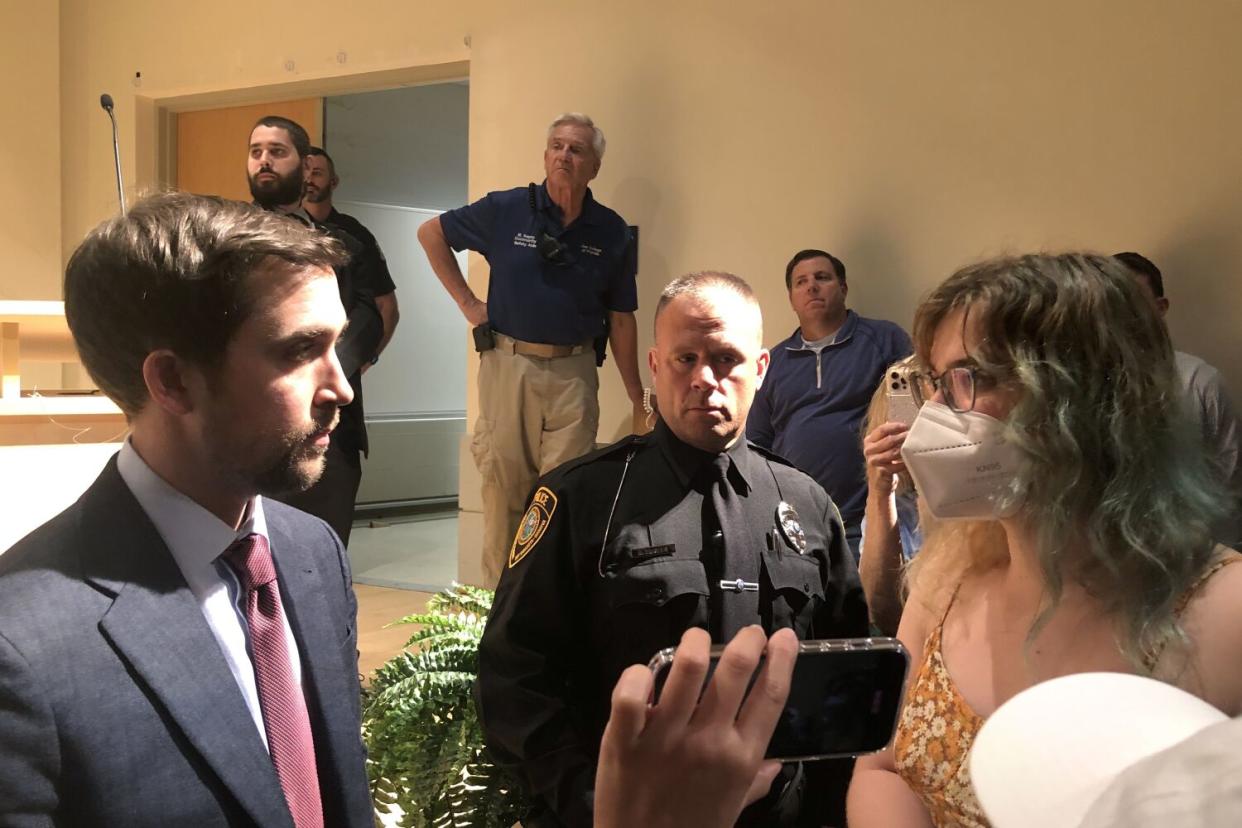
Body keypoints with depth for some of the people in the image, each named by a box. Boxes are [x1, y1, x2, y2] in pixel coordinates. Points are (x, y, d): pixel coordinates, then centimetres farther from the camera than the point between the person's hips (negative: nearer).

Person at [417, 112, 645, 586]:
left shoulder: (611, 233, 4)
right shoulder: (505, 211, 0)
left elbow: (621, 320, 8)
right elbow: (431, 233, 12)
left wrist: (637, 399, 5)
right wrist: (466, 302, 6)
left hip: (573, 373, 1)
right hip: (507, 364, 0)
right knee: (503, 483, 5)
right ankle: (498, 593, 18)